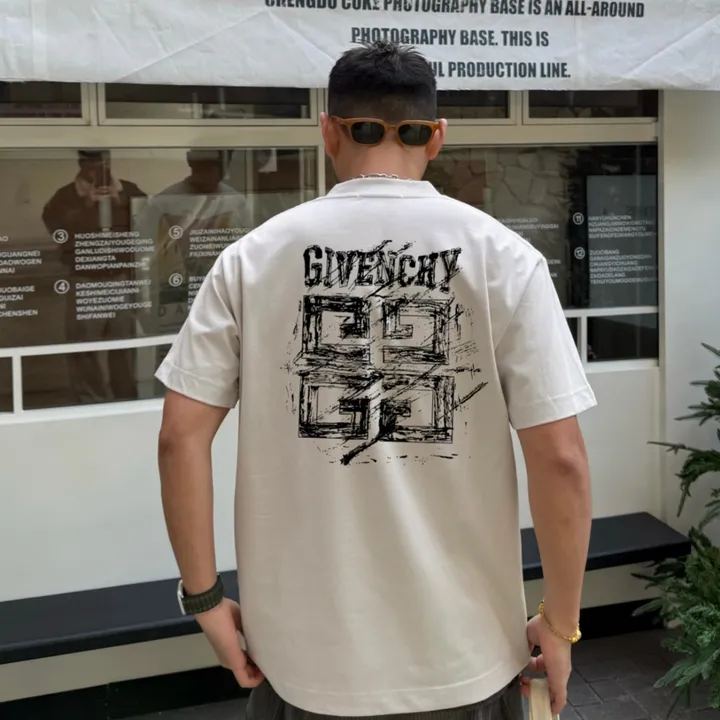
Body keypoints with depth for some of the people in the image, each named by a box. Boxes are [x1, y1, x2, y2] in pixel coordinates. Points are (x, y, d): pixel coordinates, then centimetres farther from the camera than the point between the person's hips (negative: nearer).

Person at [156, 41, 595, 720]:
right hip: (462, 654, 0)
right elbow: (559, 456, -10)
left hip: (306, 651, 1)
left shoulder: (254, 256, -3)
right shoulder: (501, 255, -7)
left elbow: (181, 435, -6)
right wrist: (561, 622, 1)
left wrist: (204, 597, 4)